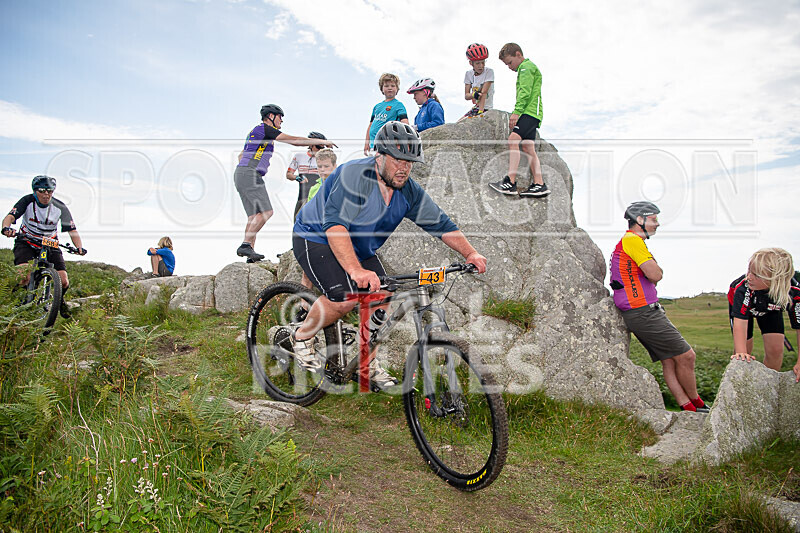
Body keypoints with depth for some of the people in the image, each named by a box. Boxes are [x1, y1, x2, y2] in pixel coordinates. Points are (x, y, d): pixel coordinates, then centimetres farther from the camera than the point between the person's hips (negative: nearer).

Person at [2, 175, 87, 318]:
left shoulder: (60, 207, -13)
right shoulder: (27, 201, -14)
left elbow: (73, 231, -14)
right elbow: (9, 217, -27)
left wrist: (80, 247, -32)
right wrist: (6, 228, -50)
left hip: (50, 244, 1)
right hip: (26, 242, -1)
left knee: (64, 282, -12)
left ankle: (60, 300, 22)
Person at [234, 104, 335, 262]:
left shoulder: (255, 131, 26)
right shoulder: (265, 128, -4)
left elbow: (240, 156, 31)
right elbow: (294, 140, -9)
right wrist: (322, 141, -5)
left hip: (241, 174, 10)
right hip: (250, 174, -10)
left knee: (254, 216, 4)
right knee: (266, 211, -16)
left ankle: (250, 252, -1)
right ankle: (245, 245, -20)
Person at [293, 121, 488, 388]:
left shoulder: (409, 191, -7)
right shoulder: (354, 175, -29)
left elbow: (441, 223, -3)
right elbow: (334, 225, -40)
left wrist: (470, 253, -17)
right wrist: (356, 270, -53)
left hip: (360, 248, 7)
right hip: (316, 238, -7)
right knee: (345, 298, -27)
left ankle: (368, 363, 16)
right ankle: (302, 335, 2)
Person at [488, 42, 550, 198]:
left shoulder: (526, 66, -3)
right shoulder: (526, 68, 29)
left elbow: (525, 93, -15)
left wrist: (516, 112, -20)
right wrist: (516, 115, 24)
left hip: (530, 111, -11)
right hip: (530, 113, 11)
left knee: (513, 139, -23)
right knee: (528, 147, 5)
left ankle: (510, 182, -32)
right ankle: (539, 185, 3)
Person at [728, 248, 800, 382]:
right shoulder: (743, 287, -44)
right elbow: (740, 321, -46)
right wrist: (741, 352, -56)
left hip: (770, 309, 2)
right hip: (740, 304, -2)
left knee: (775, 350, -8)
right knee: (745, 350, -3)